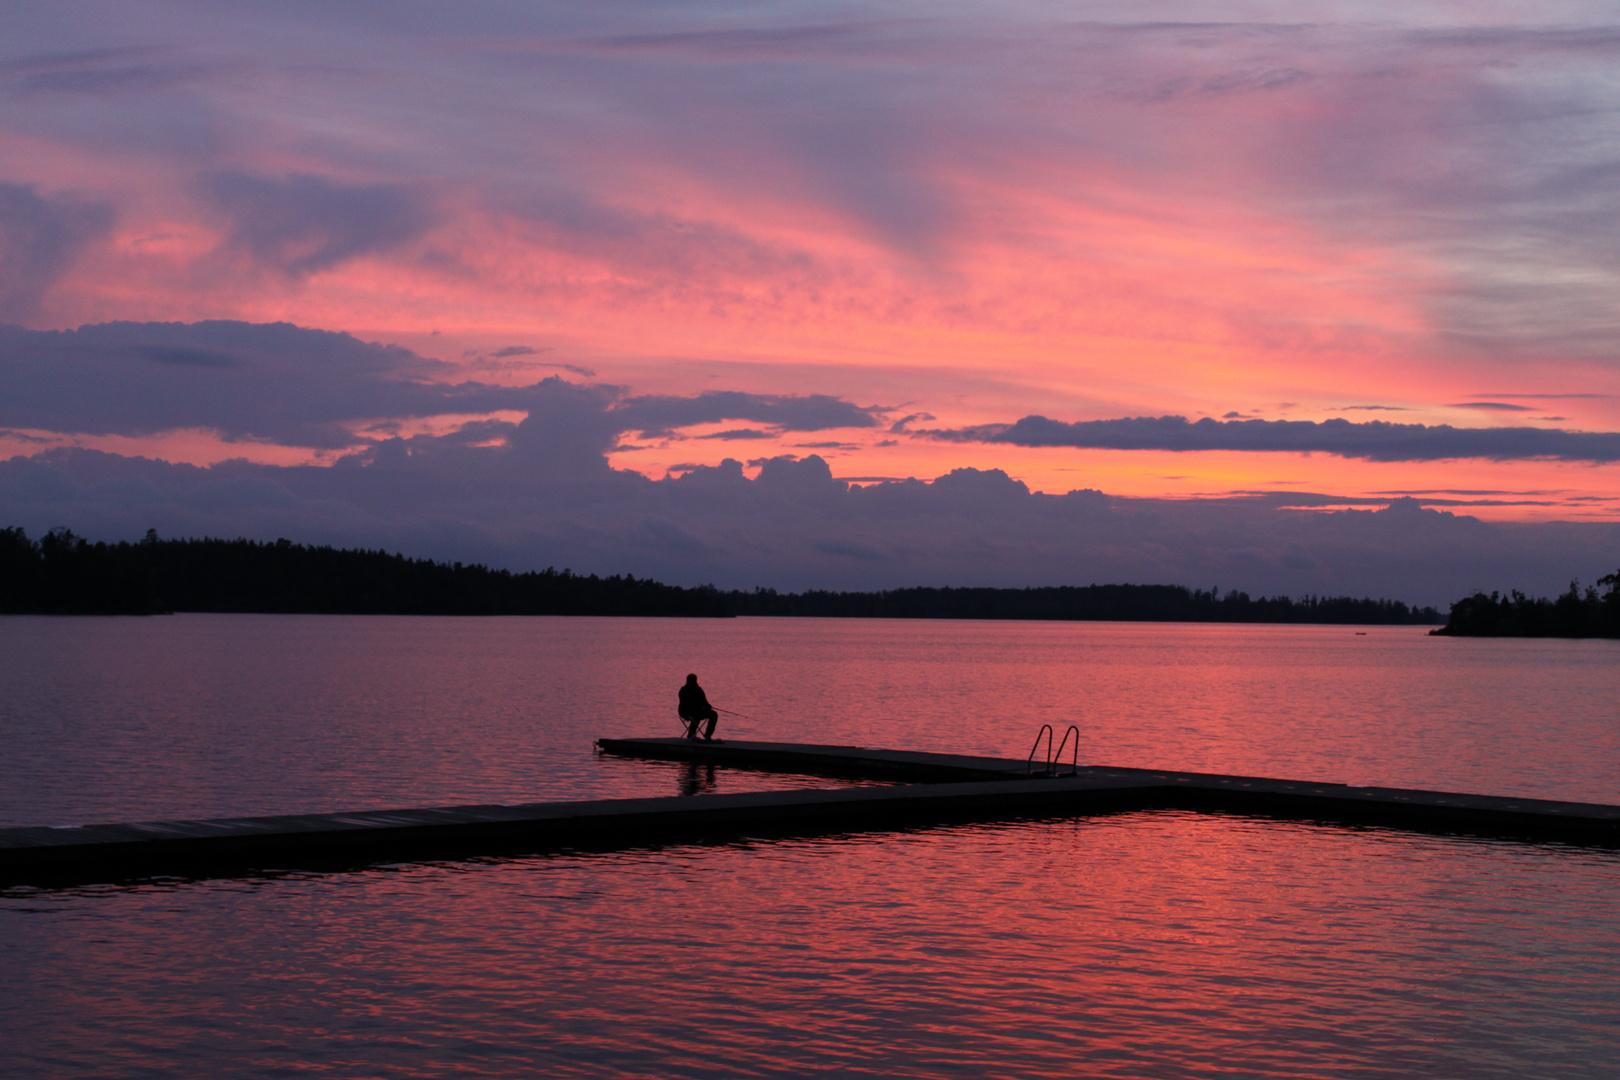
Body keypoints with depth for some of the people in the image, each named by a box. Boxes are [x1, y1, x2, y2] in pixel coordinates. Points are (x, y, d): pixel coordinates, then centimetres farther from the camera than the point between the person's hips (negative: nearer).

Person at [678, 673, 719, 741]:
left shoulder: (683, 690, 6)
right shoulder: (697, 690, -14)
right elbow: (704, 703, -11)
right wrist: (709, 707, 14)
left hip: (683, 713, 7)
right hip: (694, 712, -7)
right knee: (714, 715, 11)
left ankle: (690, 734, 42)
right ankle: (708, 736, 8)